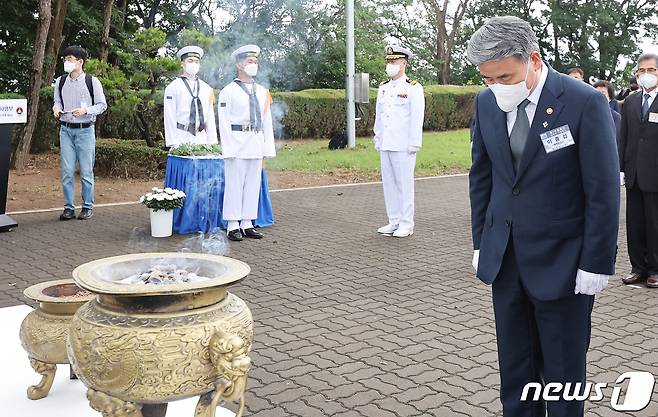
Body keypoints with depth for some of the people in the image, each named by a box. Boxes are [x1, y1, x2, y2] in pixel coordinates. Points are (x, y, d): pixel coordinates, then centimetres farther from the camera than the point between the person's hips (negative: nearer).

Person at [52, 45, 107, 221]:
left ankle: (88, 207, 13)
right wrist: (56, 108, -5)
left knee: (86, 171, 2)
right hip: (66, 130, 3)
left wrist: (86, 110, -17)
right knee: (66, 171, 3)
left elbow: (102, 105, 0)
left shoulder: (92, 81, -4)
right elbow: (57, 101, 18)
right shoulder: (60, 81, 7)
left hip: (85, 130, -3)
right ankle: (69, 207, 12)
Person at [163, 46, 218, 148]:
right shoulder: (173, 88, 1)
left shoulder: (207, 89, 13)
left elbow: (210, 118, 13)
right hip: (181, 139, -3)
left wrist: (212, 143, 5)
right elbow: (170, 118, -3)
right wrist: (173, 144, -11)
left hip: (202, 138, 4)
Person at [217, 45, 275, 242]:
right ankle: (233, 226, 5)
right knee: (234, 184, -2)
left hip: (256, 144, 5)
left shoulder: (263, 92, 14)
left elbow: (267, 121, 14)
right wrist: (228, 149, -13)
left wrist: (268, 148, 8)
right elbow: (224, 122, -6)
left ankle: (247, 224, 15)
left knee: (253, 184, 7)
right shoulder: (228, 91, -2)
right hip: (237, 142, -5)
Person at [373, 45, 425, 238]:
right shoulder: (383, 88, 14)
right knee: (388, 184, 9)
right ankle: (394, 222, 18)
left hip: (404, 147, -6)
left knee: (404, 184, -1)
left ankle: (406, 224, 7)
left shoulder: (413, 88, -6)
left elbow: (417, 119, -9)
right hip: (385, 146, 7)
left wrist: (414, 144, -13)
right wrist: (377, 141, 14)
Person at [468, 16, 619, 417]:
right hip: (505, 260, 5)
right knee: (515, 371, 14)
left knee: (563, 374, 9)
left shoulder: (585, 103, -15)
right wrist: (481, 243, 9)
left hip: (561, 263, -4)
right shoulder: (486, 103, 1)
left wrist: (596, 264, -12)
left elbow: (603, 191, -12)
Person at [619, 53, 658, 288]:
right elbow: (623, 137, 11)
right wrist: (620, 167, 5)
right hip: (634, 174, 5)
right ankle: (638, 267, 19)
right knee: (634, 224, 9)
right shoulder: (630, 102, 11)